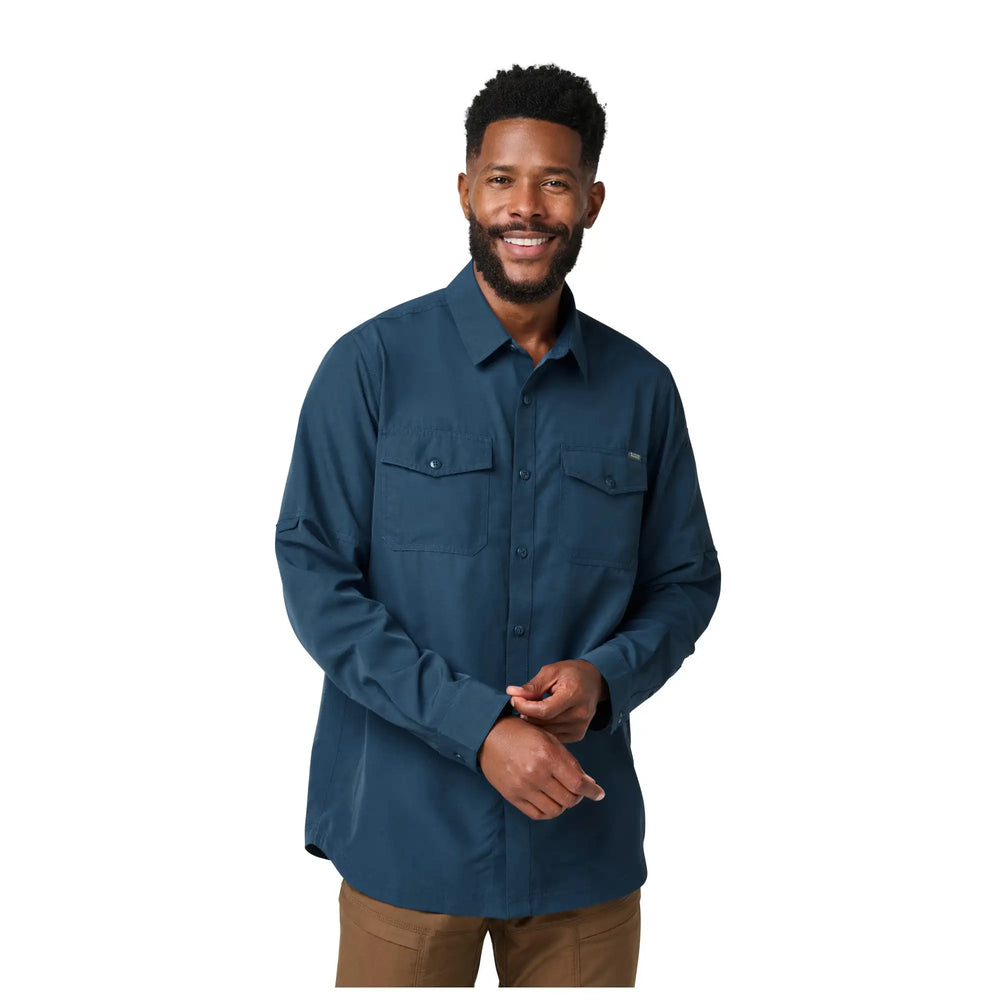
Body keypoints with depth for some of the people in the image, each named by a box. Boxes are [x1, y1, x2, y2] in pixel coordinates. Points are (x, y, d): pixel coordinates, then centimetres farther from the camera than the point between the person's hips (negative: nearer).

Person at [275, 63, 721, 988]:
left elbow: (686, 581, 9)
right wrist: (477, 726, -18)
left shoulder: (641, 388, 3)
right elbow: (317, 580, -9)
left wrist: (605, 674, -12)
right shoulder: (373, 365, -6)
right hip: (409, 835, -2)